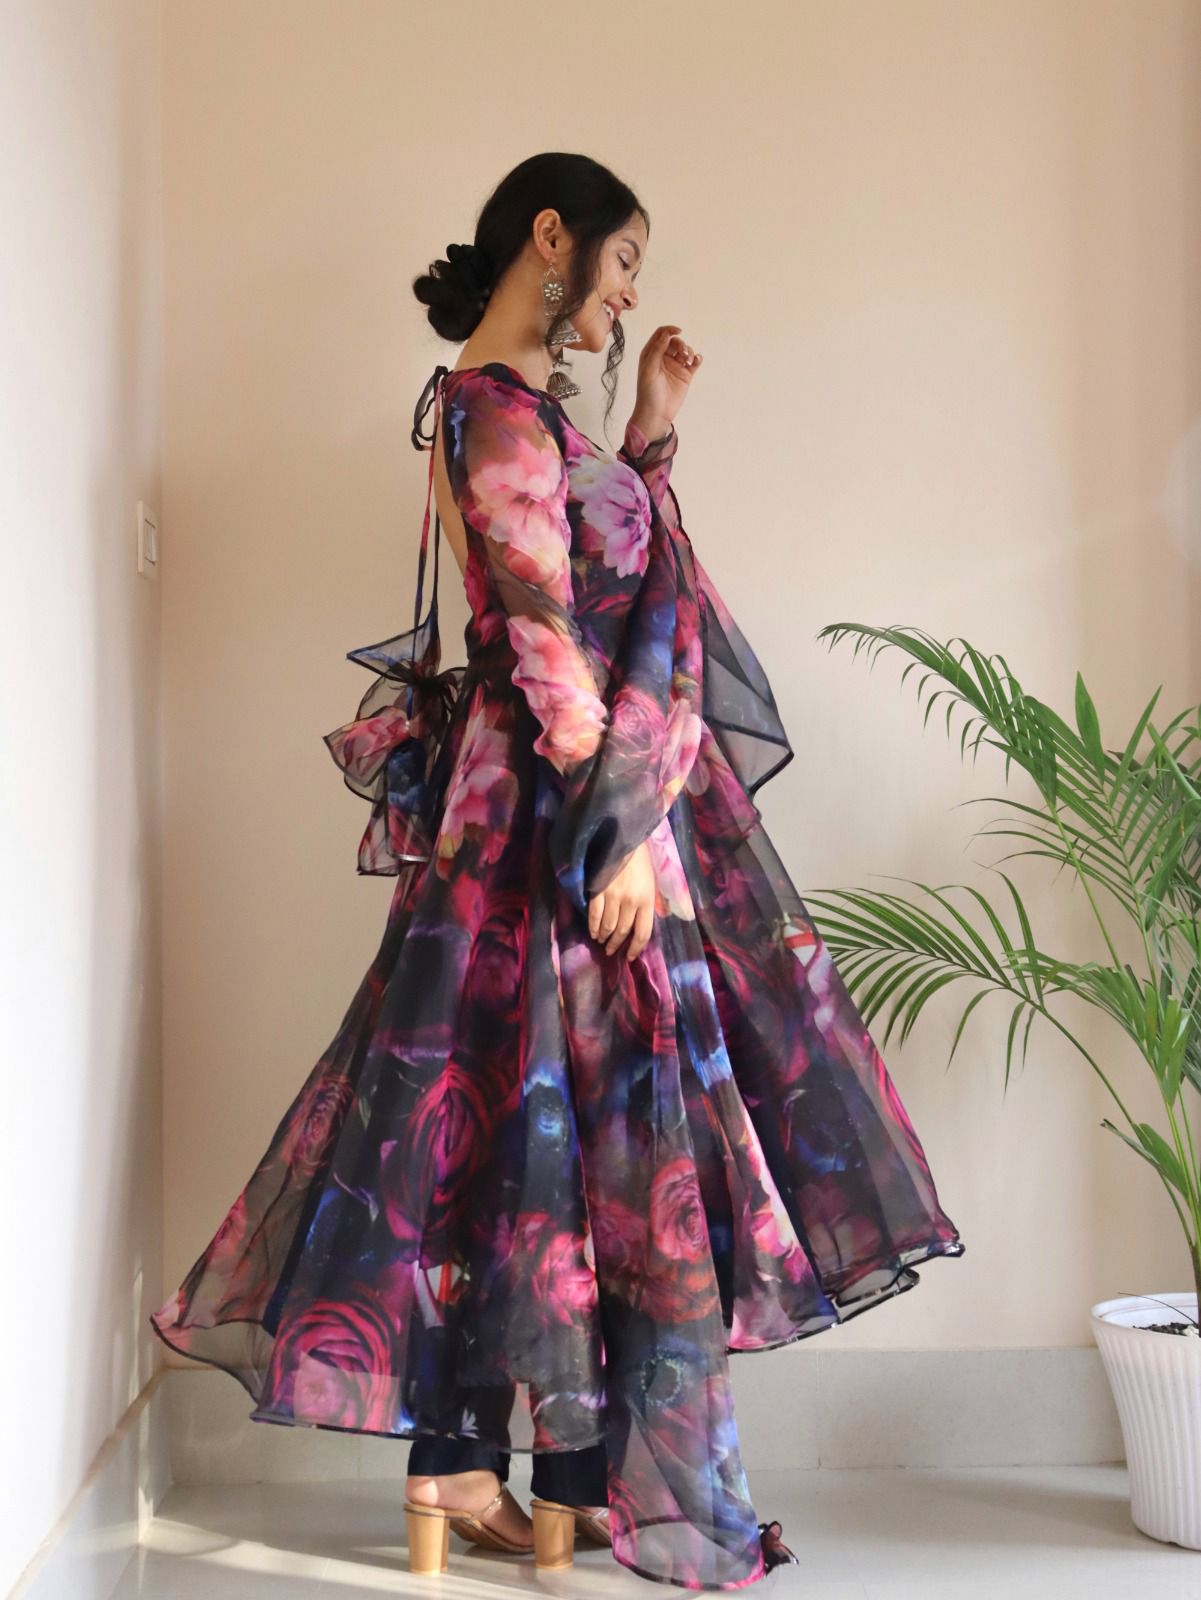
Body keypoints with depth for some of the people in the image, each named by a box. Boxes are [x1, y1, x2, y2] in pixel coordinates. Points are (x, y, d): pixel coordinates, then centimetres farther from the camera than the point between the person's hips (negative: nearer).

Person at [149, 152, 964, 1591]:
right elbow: (547, 649, -19)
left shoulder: (520, 409, 17)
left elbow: (605, 584, 22)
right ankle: (589, 1484, 10)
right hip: (568, 815, -10)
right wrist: (621, 829, -20)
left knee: (513, 1140, 11)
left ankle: (459, 1462, 19)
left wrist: (650, 437, 17)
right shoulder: (496, 411, -13)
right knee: (610, 1120, -2)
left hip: (560, 810, 10)